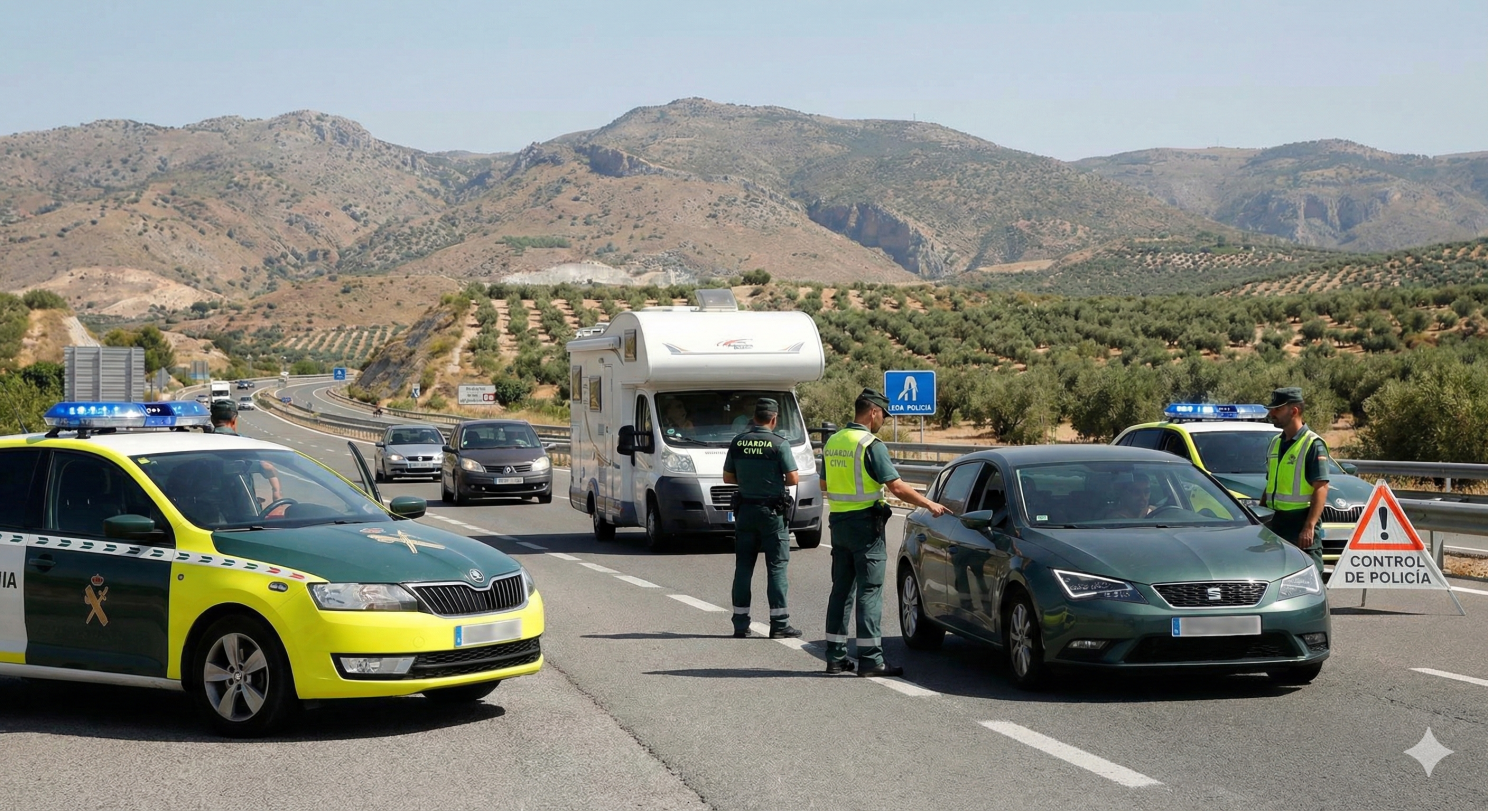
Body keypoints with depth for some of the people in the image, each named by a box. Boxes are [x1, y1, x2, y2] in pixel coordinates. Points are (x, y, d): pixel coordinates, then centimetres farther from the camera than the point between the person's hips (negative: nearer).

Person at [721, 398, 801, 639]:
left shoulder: (737, 443, 1)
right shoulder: (778, 444, -12)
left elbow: (727, 477, 8)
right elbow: (793, 478, -12)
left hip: (745, 510, 4)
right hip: (772, 511, -4)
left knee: (743, 567, 8)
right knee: (776, 567, 0)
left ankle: (740, 624, 9)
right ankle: (779, 624, -2)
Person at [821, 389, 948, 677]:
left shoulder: (832, 443, 10)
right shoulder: (870, 444, -14)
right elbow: (896, 487, -16)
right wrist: (930, 505, -8)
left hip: (838, 523, 7)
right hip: (865, 523, -7)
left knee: (841, 589, 11)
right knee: (869, 591, -5)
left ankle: (836, 656, 13)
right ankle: (870, 660, -6)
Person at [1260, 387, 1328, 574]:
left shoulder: (1313, 445, -9)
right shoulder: (1275, 443, 16)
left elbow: (1321, 488, -16)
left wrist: (1309, 527, -23)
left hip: (1301, 522, -8)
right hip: (1275, 522, 8)